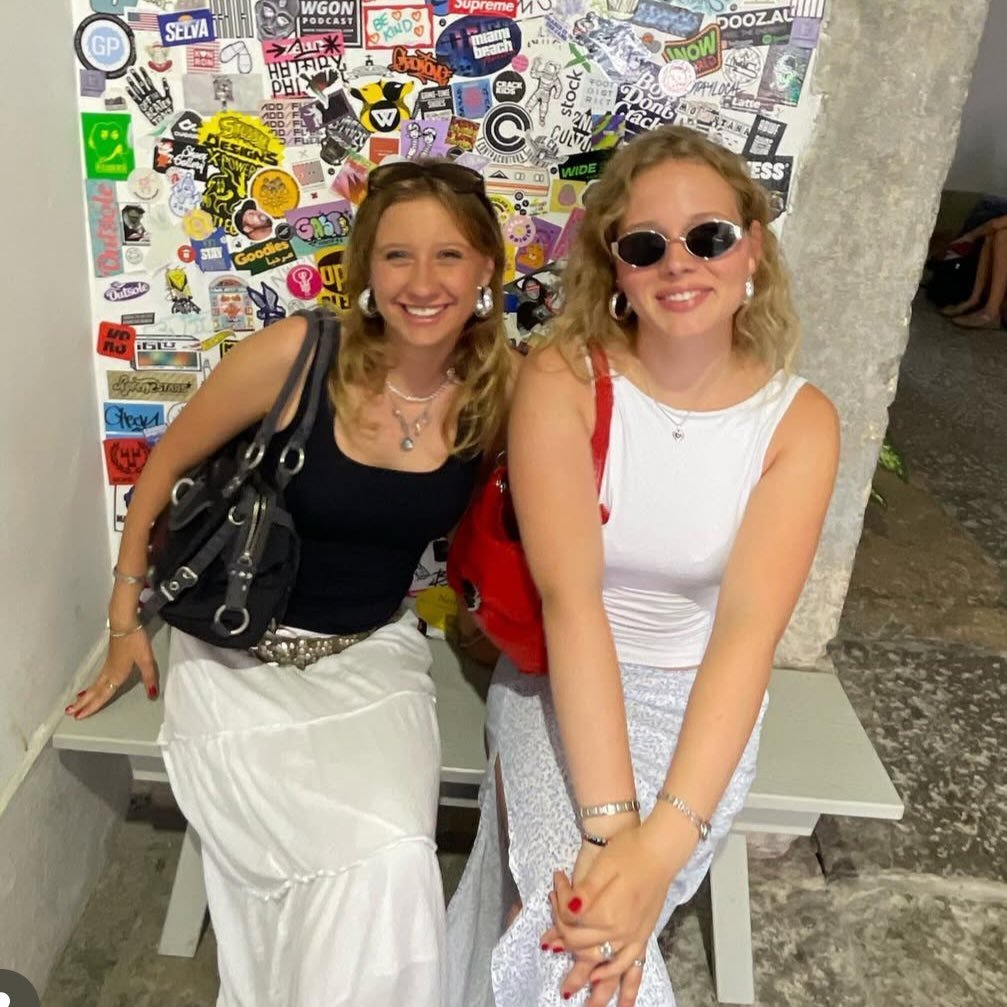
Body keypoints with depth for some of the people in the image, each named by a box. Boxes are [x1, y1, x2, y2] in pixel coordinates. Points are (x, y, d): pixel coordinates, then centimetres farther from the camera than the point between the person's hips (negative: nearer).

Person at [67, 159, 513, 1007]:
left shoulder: (499, 389, -11)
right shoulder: (294, 354, -19)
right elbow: (167, 466, -4)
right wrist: (127, 617, 3)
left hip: (374, 653, 3)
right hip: (241, 650, -2)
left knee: (389, 860, -20)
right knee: (381, 858, -18)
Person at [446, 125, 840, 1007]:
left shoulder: (800, 419, -12)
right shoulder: (561, 378, -16)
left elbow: (748, 631, -22)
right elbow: (569, 596, -24)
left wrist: (660, 843, -32)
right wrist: (609, 821, -32)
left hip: (699, 695, 1)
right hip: (559, 677, 0)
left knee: (576, 929, -19)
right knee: (571, 923, -20)